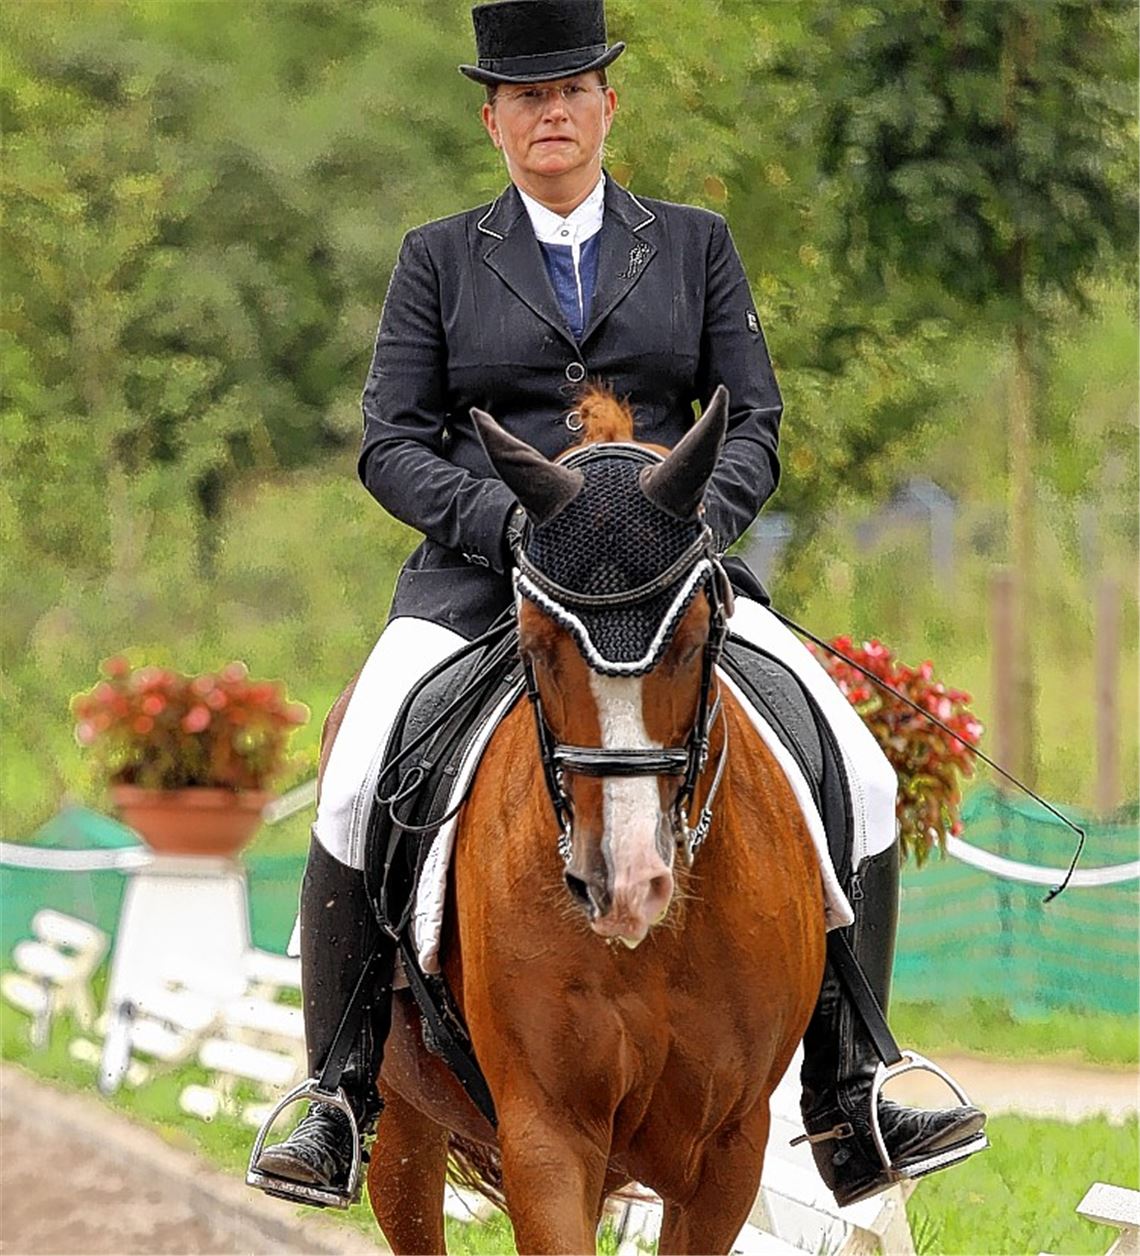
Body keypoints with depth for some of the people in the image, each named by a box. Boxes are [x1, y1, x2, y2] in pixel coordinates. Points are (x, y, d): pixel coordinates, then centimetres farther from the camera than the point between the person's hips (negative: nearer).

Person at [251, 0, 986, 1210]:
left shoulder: (694, 244, 13)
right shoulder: (438, 259, 9)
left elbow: (754, 424, 8)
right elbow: (391, 444, 4)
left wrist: (689, 523, -13)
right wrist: (510, 520, -15)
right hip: (478, 578, -1)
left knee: (859, 783, -15)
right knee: (356, 796, -26)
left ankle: (847, 1108, -7)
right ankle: (339, 1106, -14)